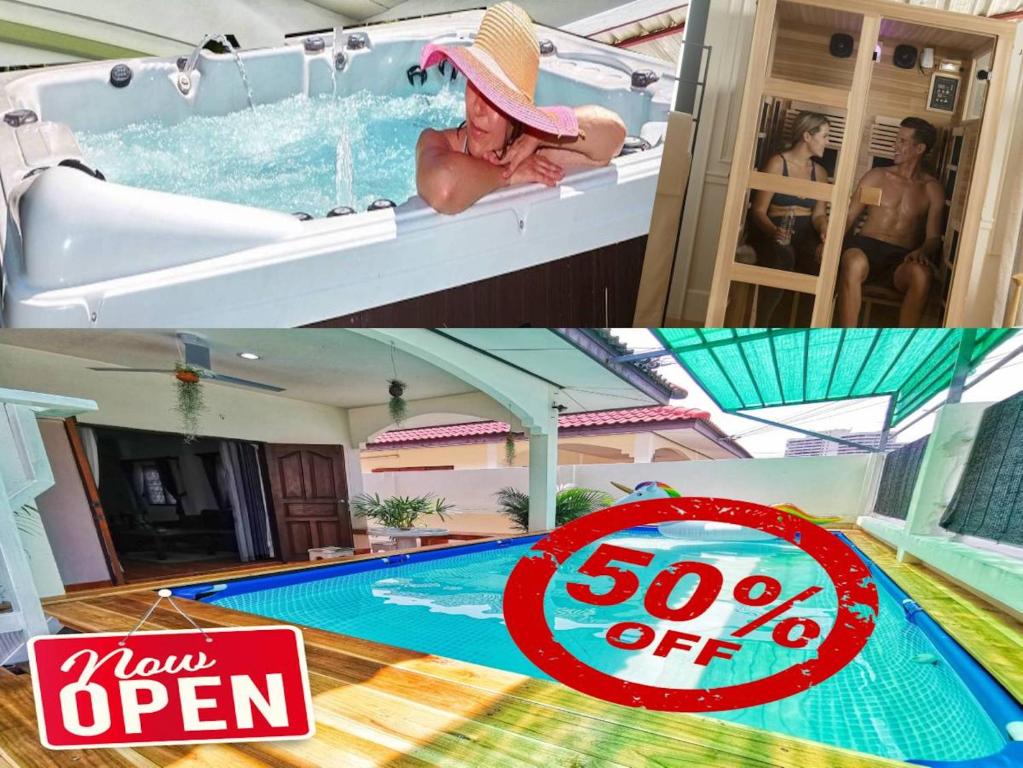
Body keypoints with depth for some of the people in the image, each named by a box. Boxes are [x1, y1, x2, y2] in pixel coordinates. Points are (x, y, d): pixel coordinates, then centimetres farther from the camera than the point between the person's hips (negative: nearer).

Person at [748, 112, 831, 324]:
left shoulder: (820, 172, 15)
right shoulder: (777, 163, -2)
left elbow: (818, 214, 8)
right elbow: (758, 210, -9)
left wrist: (824, 230, -17)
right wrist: (773, 231, -30)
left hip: (805, 235, 4)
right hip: (773, 233, -4)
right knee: (783, 256, -38)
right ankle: (760, 327, -28)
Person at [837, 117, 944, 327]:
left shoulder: (932, 189, 13)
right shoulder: (876, 177, 14)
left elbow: (933, 237, 6)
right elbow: (848, 218, 10)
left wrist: (923, 251, -19)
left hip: (902, 258, 0)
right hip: (866, 246, 0)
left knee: (921, 274, -37)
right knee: (854, 262, -39)